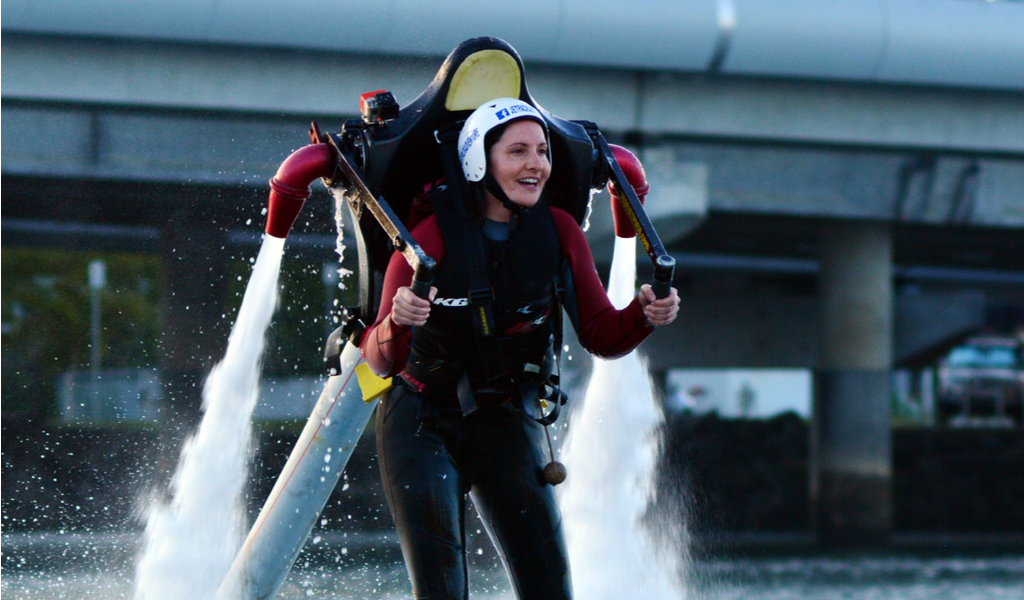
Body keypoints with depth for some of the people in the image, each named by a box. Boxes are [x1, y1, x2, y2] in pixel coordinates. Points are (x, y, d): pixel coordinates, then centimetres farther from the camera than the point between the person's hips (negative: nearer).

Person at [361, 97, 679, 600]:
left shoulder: (558, 233, -7)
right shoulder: (432, 238, -20)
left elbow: (601, 336, -1)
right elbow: (381, 362, -22)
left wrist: (645, 315, -21)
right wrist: (398, 323, -44)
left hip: (506, 425, 3)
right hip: (422, 424, -3)